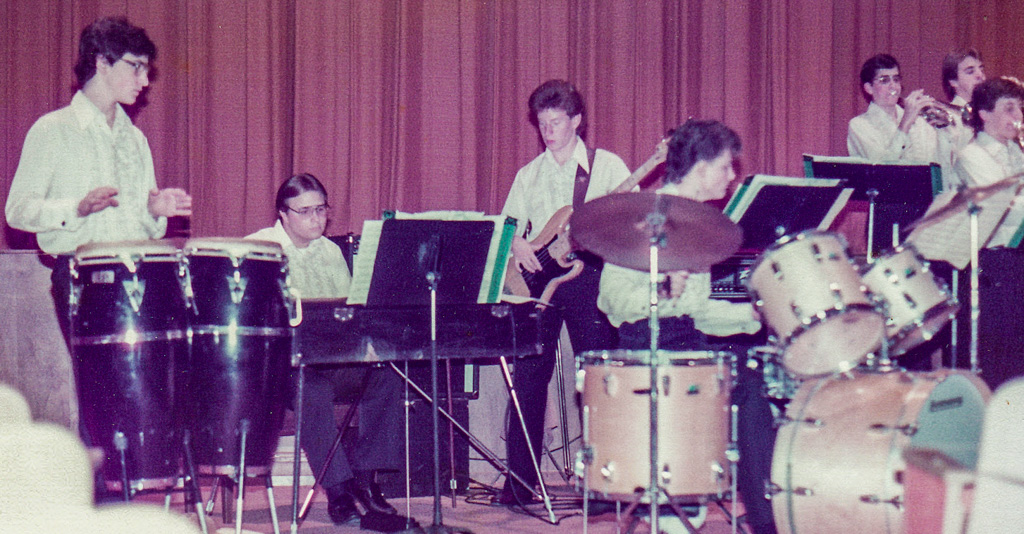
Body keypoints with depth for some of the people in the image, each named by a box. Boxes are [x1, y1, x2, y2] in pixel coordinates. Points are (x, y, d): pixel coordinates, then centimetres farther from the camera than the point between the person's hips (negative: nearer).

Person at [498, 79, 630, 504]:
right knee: (528, 378, 0)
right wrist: (519, 246, -5)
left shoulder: (607, 166, 6)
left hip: (587, 275, -3)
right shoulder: (528, 175, 17)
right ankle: (520, 480, 6)